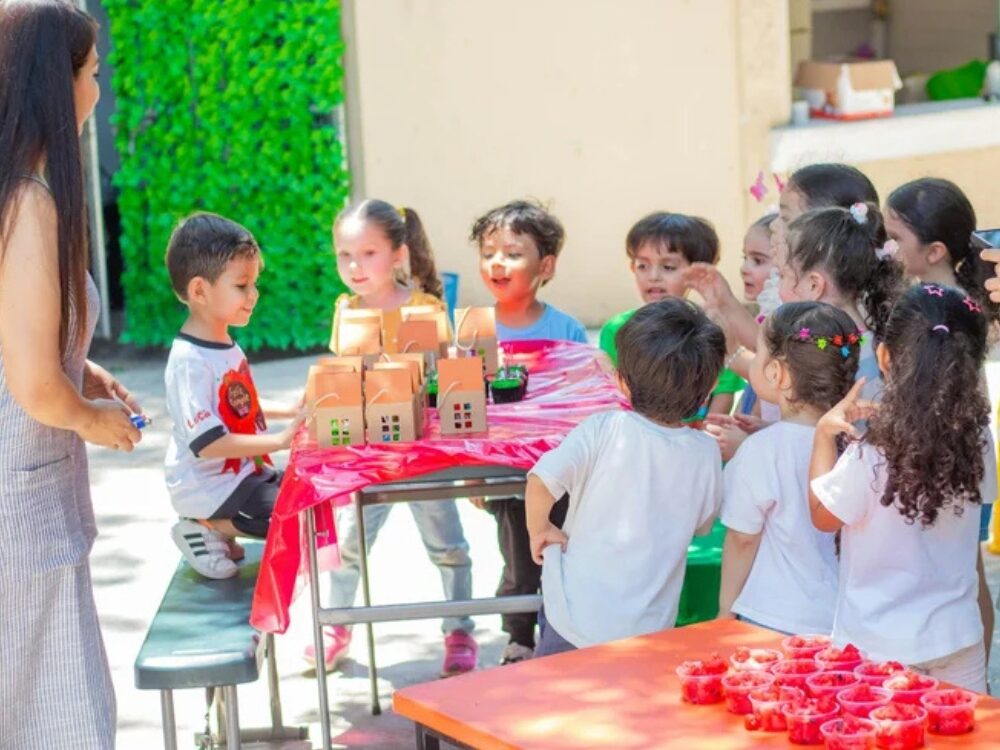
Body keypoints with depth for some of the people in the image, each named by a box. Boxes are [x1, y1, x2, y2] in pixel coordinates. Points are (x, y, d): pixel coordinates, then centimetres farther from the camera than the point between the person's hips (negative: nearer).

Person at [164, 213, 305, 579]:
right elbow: (208, 443, -28)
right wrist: (280, 440, -27)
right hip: (209, 488, -10)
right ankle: (206, 528, -3)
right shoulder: (191, 361, -24)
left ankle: (215, 525, 11)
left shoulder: (226, 346, 7)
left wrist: (288, 412, 8)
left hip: (242, 473, 10)